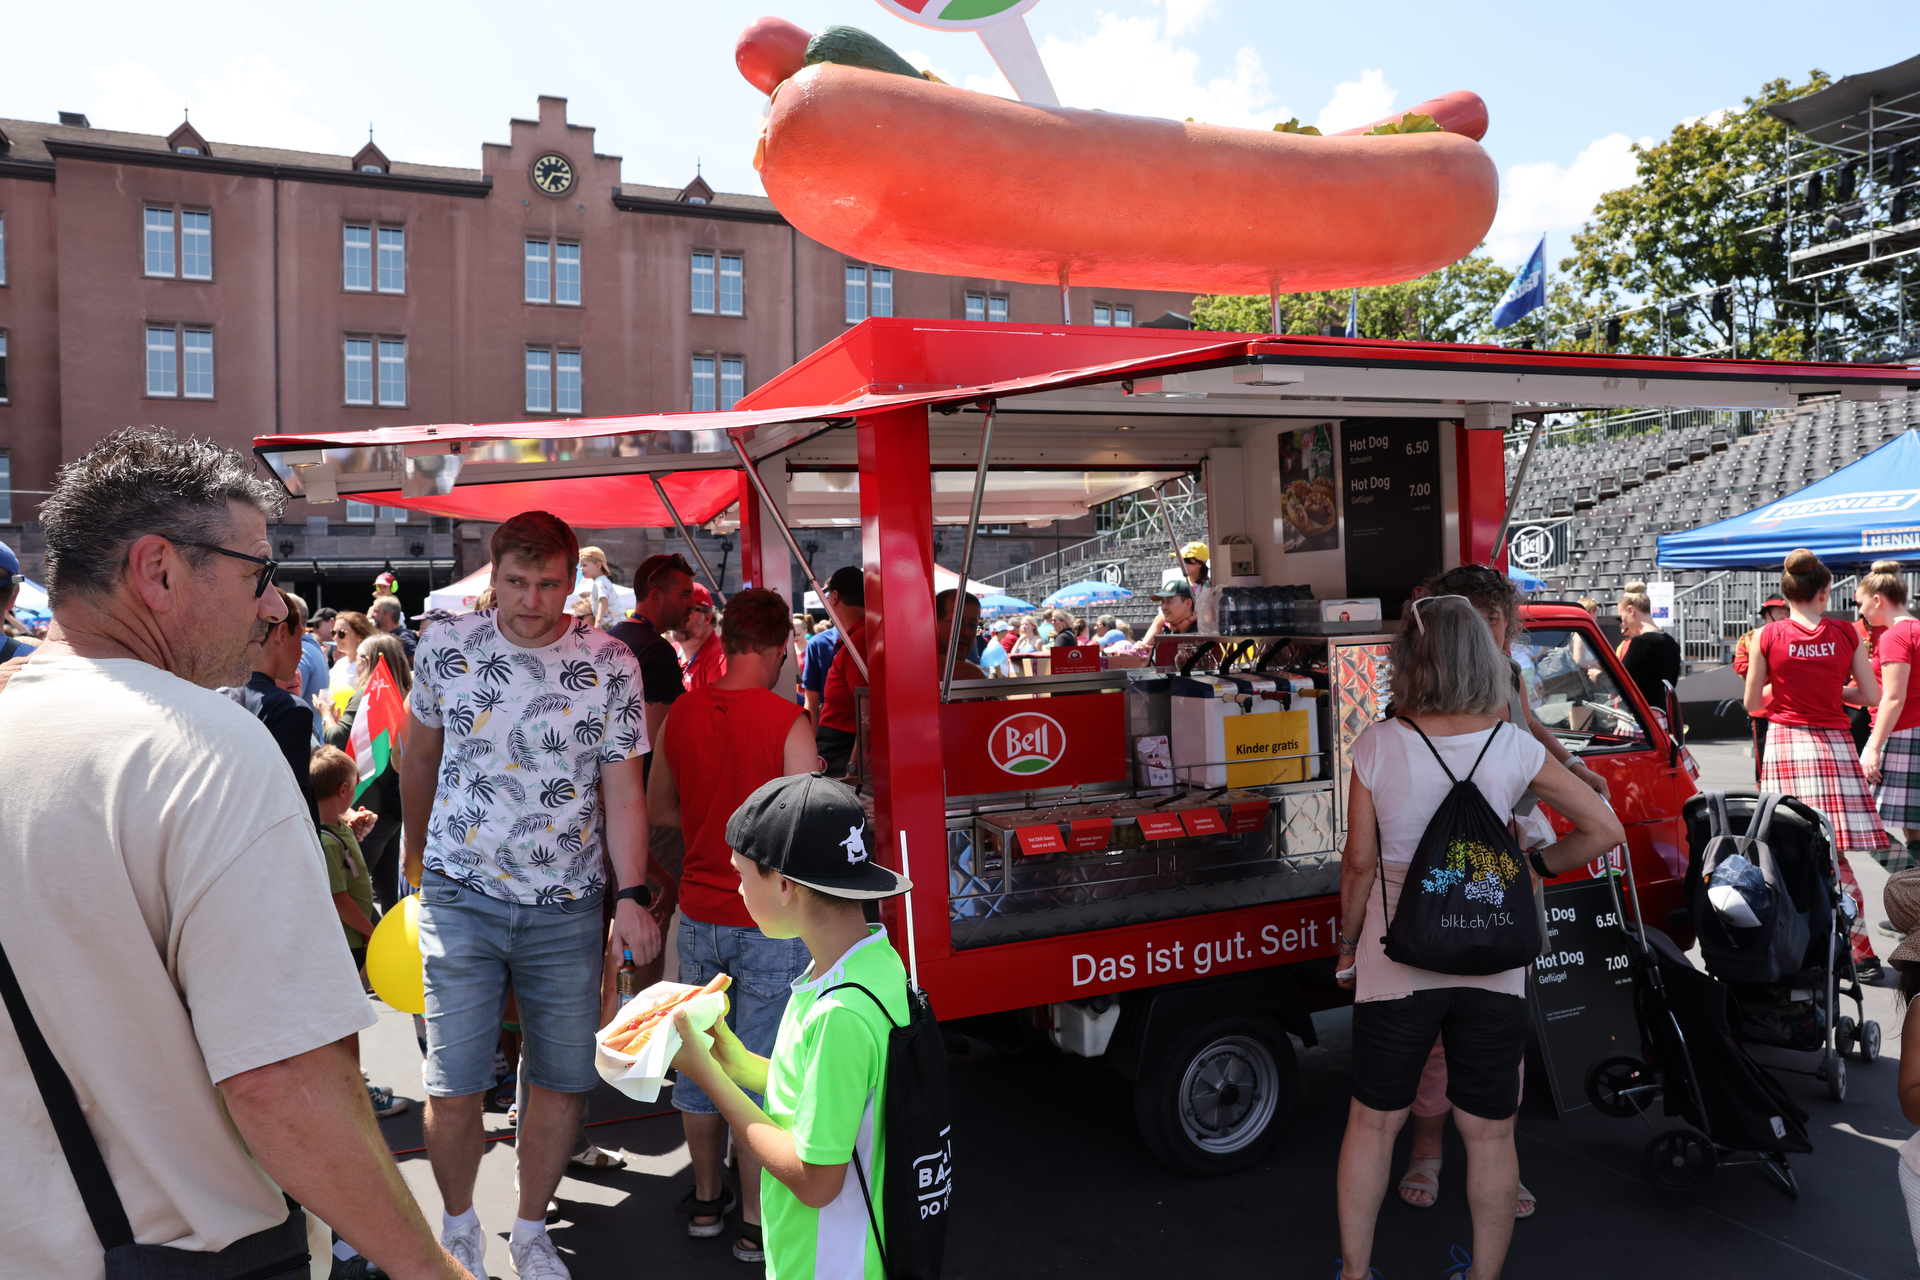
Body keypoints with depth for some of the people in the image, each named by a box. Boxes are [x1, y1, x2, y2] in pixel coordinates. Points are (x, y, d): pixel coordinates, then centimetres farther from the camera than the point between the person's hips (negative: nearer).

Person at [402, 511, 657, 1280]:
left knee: (564, 1078, 8)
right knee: (455, 1085, 2)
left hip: (567, 905, 0)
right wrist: (416, 850, 23)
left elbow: (623, 790, -5)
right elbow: (419, 757, 13)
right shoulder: (445, 650, -2)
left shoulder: (610, 666, -5)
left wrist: (632, 896, -14)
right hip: (461, 897, 0)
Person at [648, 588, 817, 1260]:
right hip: (769, 922, -5)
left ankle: (706, 1199, 33)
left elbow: (657, 810, 12)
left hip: (700, 915, 5)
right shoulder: (786, 721, -17)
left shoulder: (681, 713, -1)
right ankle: (756, 1222, 17)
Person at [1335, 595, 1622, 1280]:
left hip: (1397, 961, -1)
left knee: (1373, 1122, 14)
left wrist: (1347, 941, 7)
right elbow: (1605, 829, 0)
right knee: (1489, 1134, 14)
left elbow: (1360, 861, -7)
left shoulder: (1377, 746, -11)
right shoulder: (1515, 748, -6)